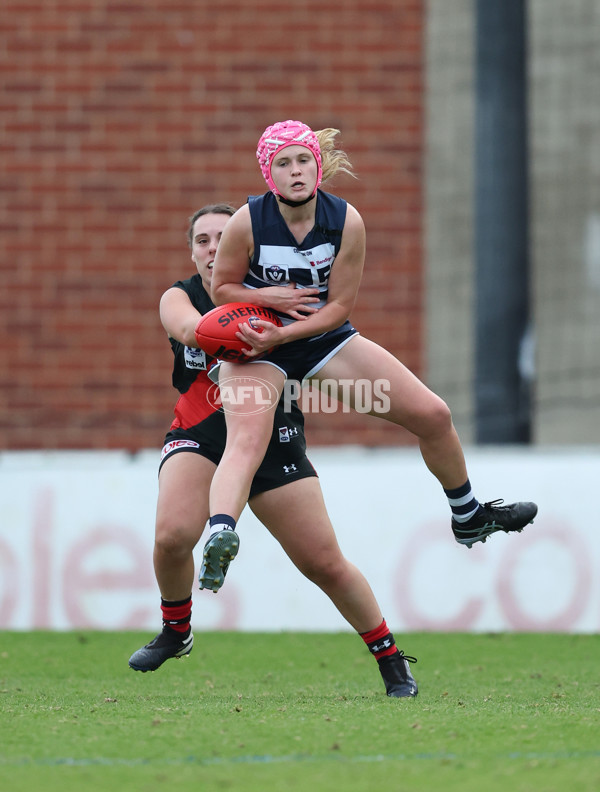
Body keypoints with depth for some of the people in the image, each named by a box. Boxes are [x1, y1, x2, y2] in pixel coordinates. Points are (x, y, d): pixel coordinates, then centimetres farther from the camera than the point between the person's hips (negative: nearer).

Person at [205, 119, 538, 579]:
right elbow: (221, 289, -4)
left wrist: (281, 334, -25)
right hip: (256, 348, -4)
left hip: (326, 340, 4)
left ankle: (469, 518, 28)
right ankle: (219, 537, -55)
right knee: (247, 440, -35)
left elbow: (340, 307, -10)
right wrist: (268, 297, -23)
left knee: (433, 416, 5)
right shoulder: (248, 222, -18)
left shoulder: (346, 222, -14)